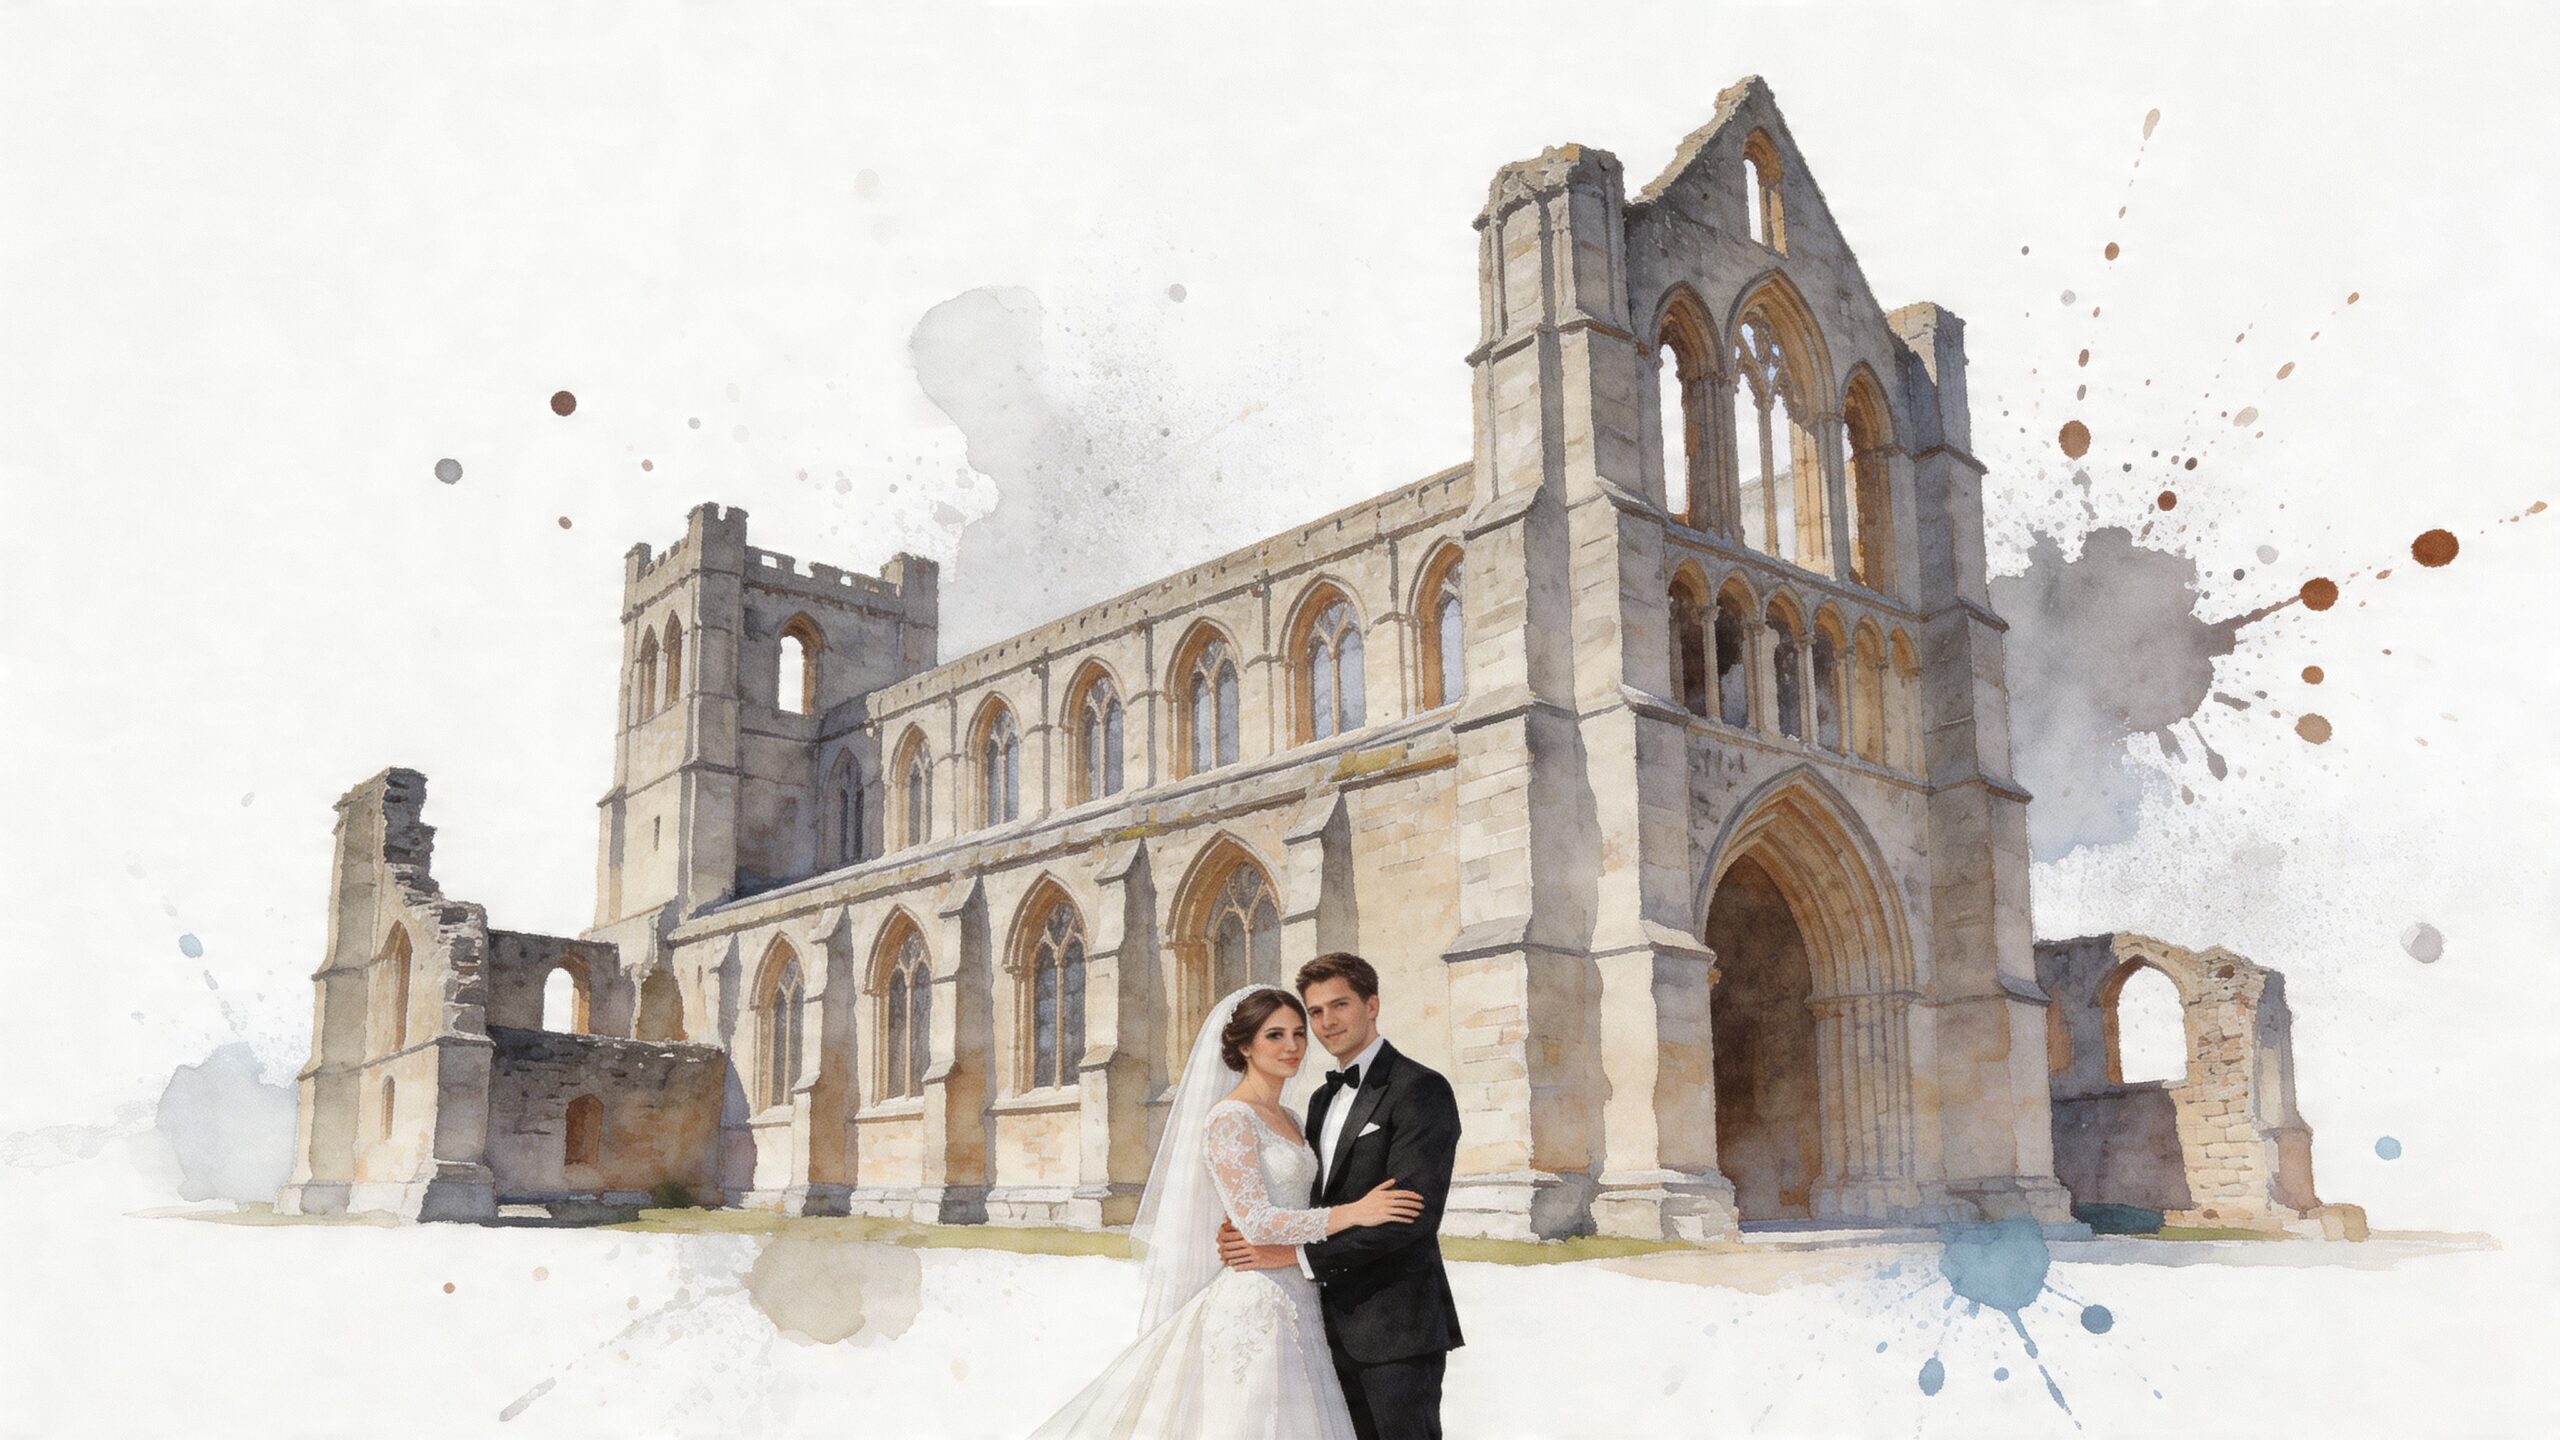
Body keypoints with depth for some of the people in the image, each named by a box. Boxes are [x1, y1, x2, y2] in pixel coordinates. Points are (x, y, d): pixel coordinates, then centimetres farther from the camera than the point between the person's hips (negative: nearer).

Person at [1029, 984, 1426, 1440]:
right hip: (1254, 1304, -8)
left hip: (1294, 1306, 8)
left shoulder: (1288, 1120, 15)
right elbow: (1254, 1221, -19)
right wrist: (1354, 1212, -18)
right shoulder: (1230, 1119, -12)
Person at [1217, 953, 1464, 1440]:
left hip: (1396, 1326, -8)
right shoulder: (1323, 1100, 16)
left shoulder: (1420, 1089, -12)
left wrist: (1298, 1254, -20)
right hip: (1341, 1325, 8)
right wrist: (1253, 1232, -5)